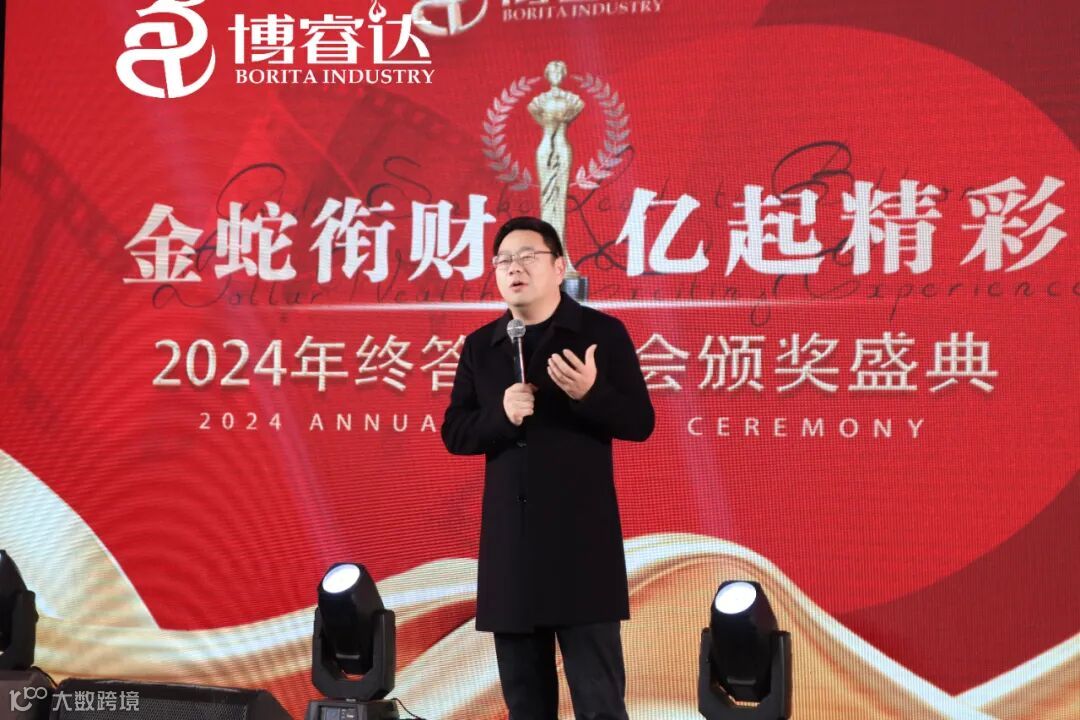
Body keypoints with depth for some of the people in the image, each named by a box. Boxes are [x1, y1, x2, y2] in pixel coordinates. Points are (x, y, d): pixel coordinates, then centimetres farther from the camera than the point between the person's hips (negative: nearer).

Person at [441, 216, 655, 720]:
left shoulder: (602, 332, 0)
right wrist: (501, 415, -12)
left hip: (582, 541, -4)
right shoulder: (480, 346, 11)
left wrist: (591, 393, -22)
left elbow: (639, 423, -3)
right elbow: (454, 433, 8)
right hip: (509, 543, 4)